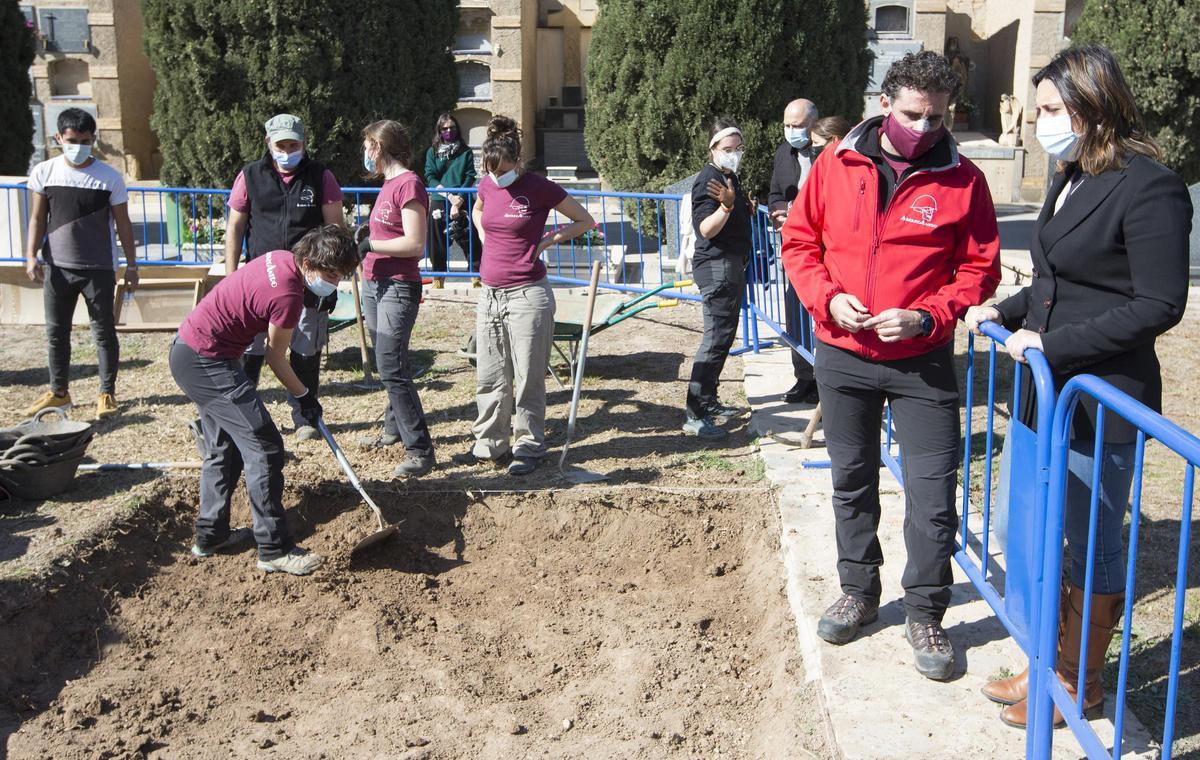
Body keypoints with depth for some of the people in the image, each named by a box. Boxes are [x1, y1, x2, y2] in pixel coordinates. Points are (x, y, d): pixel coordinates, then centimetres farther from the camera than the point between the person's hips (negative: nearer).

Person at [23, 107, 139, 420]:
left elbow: (123, 224, 0)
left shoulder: (109, 177, -5)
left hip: (99, 268, -3)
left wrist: (131, 265, -1)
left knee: (104, 332, 3)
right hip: (58, 267, 3)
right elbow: (37, 219, 6)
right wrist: (31, 255, -4)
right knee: (56, 332, 11)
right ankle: (59, 392, 24)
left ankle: (107, 393, 14)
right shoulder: (44, 172, 0)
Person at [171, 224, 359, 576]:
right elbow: (275, 356, -11)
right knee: (264, 447, -9)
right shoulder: (288, 295, -24)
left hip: (186, 346, 11)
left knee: (224, 447, 21)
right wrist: (303, 396, 4)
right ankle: (274, 550, -4)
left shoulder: (281, 258, 2)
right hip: (207, 362, -11)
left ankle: (210, 535, 30)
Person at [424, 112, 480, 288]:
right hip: (439, 204, 1)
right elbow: (430, 178, -1)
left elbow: (470, 177, -2)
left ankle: (476, 280, 0)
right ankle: (438, 283, 13)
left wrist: (459, 200, -15)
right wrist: (450, 196, -15)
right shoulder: (432, 152, 9)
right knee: (438, 245, 4)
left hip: (463, 204, -1)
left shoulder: (465, 152, 7)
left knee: (470, 242, -4)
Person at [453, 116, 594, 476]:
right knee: (489, 376, 11)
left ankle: (528, 447, 13)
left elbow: (584, 220, 0)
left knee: (528, 377, 1)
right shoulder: (486, 185, 7)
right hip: (490, 293, 6)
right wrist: (488, 240, 13)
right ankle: (489, 444, 23)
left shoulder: (539, 188, -9)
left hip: (527, 294, -6)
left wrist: (545, 242, -7)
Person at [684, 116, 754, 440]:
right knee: (716, 337, -14)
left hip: (731, 265, 11)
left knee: (723, 336, 16)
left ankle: (709, 403, 26)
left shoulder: (730, 177, 16)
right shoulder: (709, 179, -14)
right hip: (717, 266, -11)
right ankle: (695, 416, -14)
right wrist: (726, 205, -37)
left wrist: (743, 207, 16)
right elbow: (706, 229, -24)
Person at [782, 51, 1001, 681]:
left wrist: (926, 317, -17)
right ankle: (858, 592, 34)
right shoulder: (836, 165, -1)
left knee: (932, 492, 0)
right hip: (842, 356, 2)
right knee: (851, 482, 15)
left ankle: (925, 614, 18)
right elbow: (799, 240, 5)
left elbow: (978, 270, -2)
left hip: (922, 363, -2)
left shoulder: (962, 180, -5)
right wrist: (828, 297, -11)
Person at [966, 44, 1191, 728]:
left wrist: (1053, 343, -21)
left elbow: (1159, 306, -19)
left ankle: (1080, 685, 27)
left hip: (1103, 404, -8)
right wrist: (1005, 312, 6)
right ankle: (1050, 664, 34)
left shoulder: (1149, 187, -15)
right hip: (1045, 392, 8)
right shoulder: (1071, 180, 11)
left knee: (1095, 548, 8)